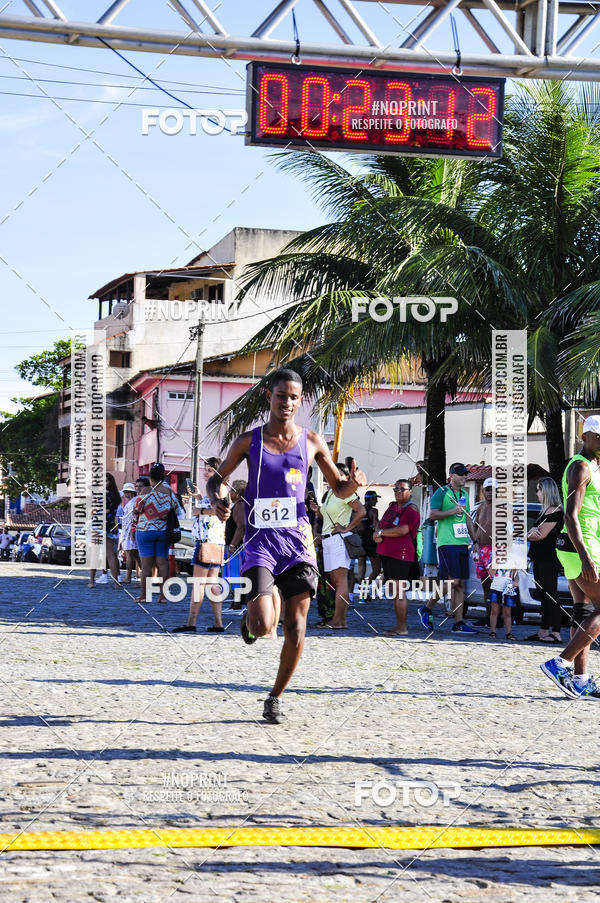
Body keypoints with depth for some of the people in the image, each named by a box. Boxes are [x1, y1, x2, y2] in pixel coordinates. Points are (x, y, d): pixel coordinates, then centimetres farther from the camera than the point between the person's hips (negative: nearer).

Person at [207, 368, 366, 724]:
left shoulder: (312, 441, 7)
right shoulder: (249, 441, 3)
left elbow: (339, 489, 14)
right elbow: (217, 478, 11)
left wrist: (354, 483, -10)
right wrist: (217, 501, -11)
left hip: (298, 539, 2)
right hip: (261, 538, -2)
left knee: (296, 627, -1)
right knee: (264, 627, -17)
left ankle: (275, 697, 17)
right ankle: (251, 618, 23)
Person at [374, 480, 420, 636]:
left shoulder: (411, 510, -8)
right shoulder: (392, 507, 20)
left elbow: (402, 531, -19)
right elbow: (380, 524, 20)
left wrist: (381, 533, -8)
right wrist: (377, 535, -3)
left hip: (401, 555, -9)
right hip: (386, 553, 9)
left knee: (399, 591, -10)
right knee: (395, 591, 11)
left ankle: (402, 628, -8)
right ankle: (399, 625, 16)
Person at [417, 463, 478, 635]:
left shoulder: (464, 494, 19)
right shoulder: (441, 492, -4)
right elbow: (432, 514, -11)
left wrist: (474, 539, 22)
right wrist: (452, 511, -19)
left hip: (462, 543, 8)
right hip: (447, 542, -8)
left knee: (460, 584, 3)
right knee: (453, 581, -15)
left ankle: (459, 623, 3)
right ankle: (426, 609, 1)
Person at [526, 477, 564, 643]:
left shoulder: (554, 511, -12)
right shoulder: (546, 511, 20)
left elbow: (541, 535, -17)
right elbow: (535, 531, 18)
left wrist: (528, 535, 3)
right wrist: (532, 532, -6)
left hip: (548, 560, -10)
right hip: (541, 560, 10)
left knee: (550, 596, -11)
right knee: (545, 597, 12)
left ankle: (556, 633, -13)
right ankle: (543, 632, 17)